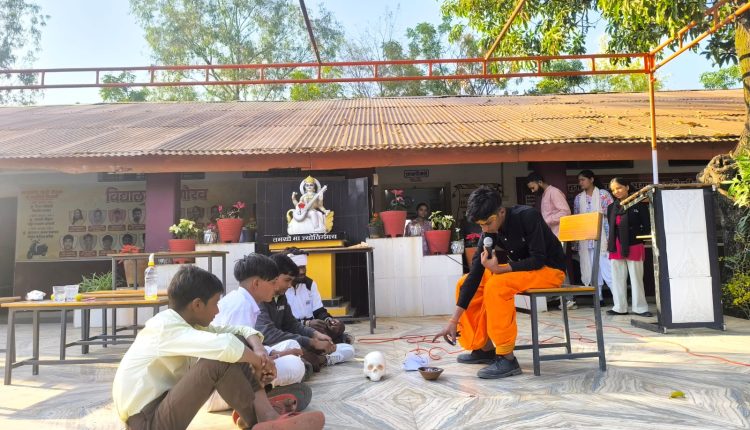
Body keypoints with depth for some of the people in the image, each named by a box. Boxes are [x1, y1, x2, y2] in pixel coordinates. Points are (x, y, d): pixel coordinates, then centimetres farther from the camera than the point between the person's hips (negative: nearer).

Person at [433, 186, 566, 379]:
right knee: (465, 283, -2)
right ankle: (483, 348, 5)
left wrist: (499, 269, -36)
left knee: (496, 285, -33)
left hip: (549, 269, -7)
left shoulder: (528, 216, -25)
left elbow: (538, 259, -24)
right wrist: (454, 320, -15)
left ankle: (507, 358, -24)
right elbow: (474, 273, -11)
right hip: (522, 269, 7)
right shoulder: (490, 231, -8)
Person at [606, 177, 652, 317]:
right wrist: (610, 242, 5)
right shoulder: (611, 207, 10)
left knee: (636, 278, 4)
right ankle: (620, 307, 16)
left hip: (634, 246, -4)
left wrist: (638, 237, -13)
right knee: (617, 279, 8)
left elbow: (647, 227, -2)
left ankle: (640, 307, 13)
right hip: (616, 247, 4)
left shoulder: (639, 204, -3)